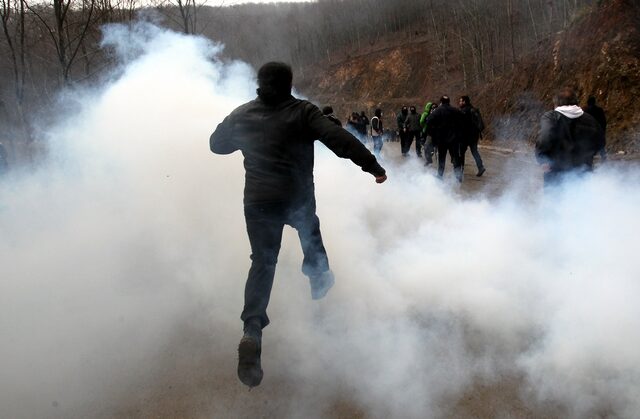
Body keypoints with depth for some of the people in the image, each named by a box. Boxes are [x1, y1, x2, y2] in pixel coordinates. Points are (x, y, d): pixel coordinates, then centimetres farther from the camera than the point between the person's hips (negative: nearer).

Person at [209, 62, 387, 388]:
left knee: (262, 262, 5)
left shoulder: (241, 115, 4)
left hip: (257, 201, 1)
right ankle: (319, 280, 50)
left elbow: (216, 144, 17)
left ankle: (252, 331, -12)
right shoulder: (302, 112, -6)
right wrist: (373, 166, -13)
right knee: (310, 233, 32)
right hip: (298, 198, -1)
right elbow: (340, 140, -16)